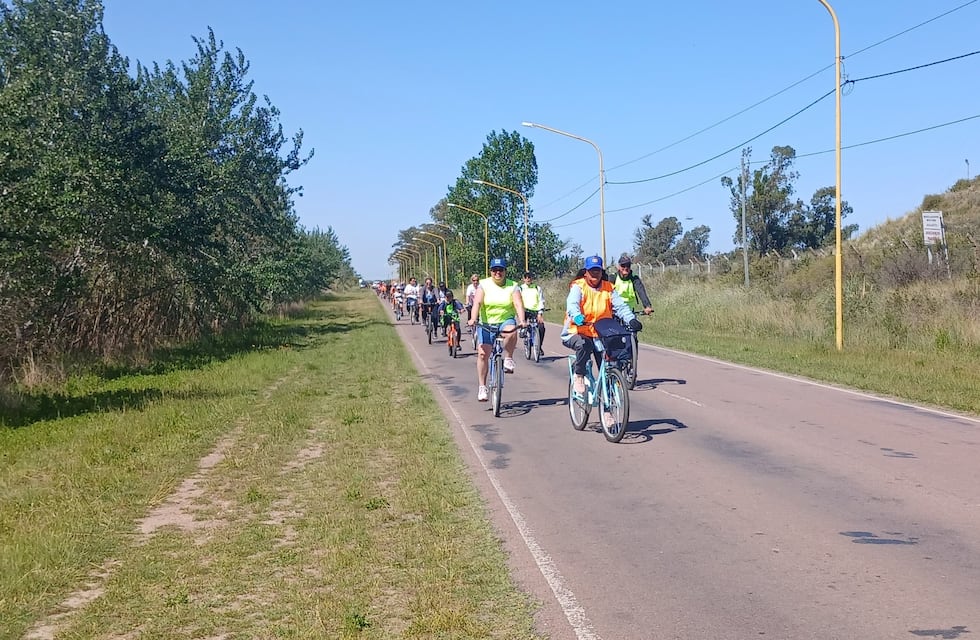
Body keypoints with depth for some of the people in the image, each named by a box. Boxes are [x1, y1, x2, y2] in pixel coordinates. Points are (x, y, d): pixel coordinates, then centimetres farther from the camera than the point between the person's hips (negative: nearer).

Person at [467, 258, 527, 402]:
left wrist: (522, 320, -30)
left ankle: (508, 359, -12)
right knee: (482, 353, -9)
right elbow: (477, 302, -14)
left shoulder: (512, 286, -1)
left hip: (506, 321, 0)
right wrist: (473, 319, -31)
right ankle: (482, 387, 1)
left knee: (511, 331, -36)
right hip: (486, 323, 0)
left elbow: (518, 304, -12)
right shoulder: (484, 284, -2)